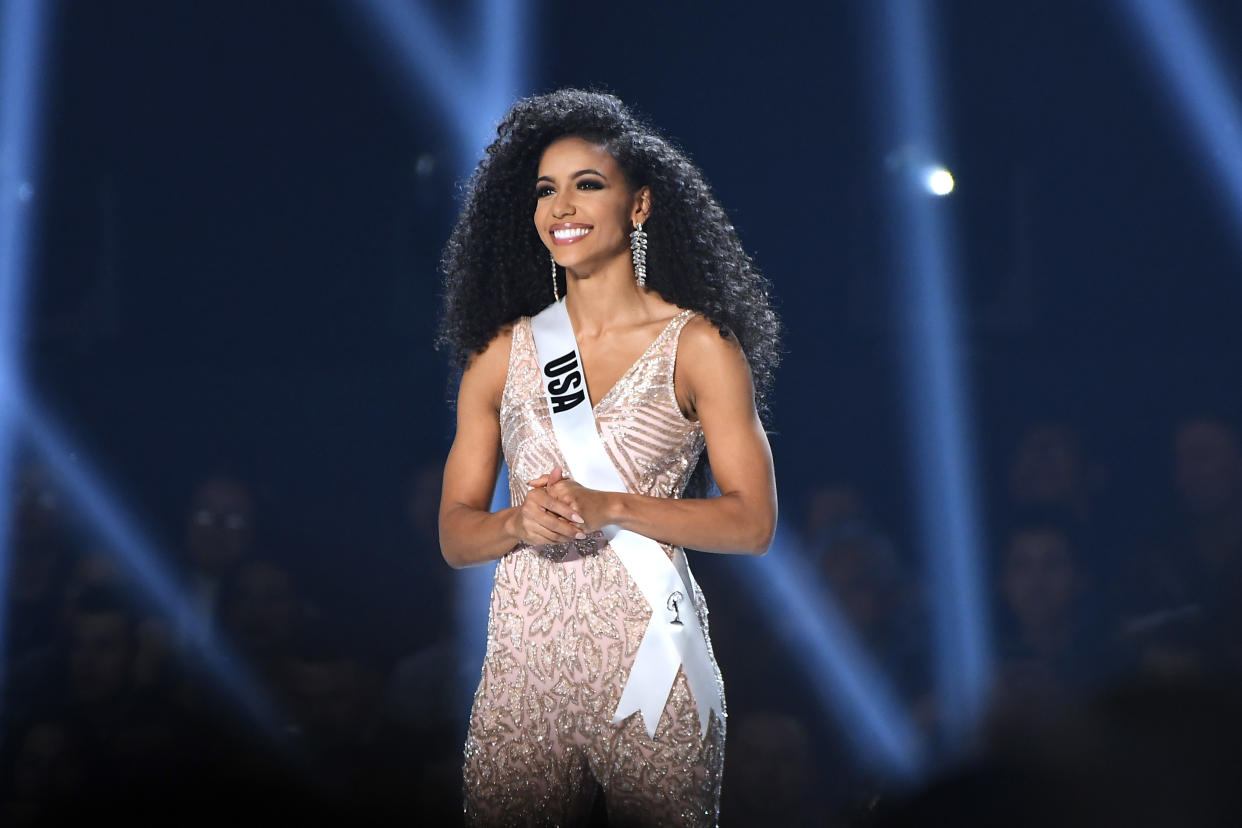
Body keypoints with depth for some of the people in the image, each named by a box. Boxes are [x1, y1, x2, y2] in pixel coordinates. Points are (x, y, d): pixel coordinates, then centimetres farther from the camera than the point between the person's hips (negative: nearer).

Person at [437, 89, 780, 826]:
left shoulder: (697, 346, 2)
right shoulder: (503, 355, 10)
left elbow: (753, 522, -4)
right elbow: (455, 534, 11)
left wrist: (609, 509, -15)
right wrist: (520, 522, -11)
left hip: (648, 671, -2)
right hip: (524, 670, 3)